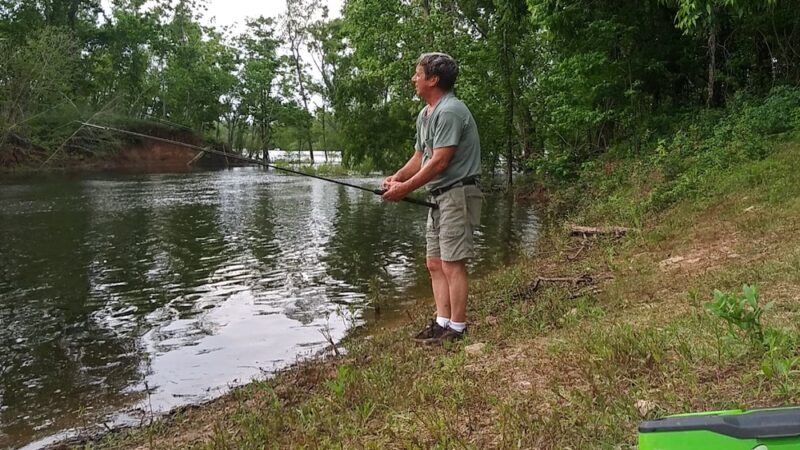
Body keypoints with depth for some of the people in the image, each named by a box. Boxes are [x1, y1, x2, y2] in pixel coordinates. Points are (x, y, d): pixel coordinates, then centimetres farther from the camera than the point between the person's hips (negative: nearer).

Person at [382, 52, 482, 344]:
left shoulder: (449, 112, -16)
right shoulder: (425, 115, 16)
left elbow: (439, 161, -20)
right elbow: (420, 156, 18)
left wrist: (405, 188, -14)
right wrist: (397, 177, 1)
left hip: (457, 194, -10)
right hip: (439, 197, 10)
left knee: (452, 264, -7)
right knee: (435, 263, 10)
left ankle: (457, 328, 1)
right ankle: (442, 322, 15)